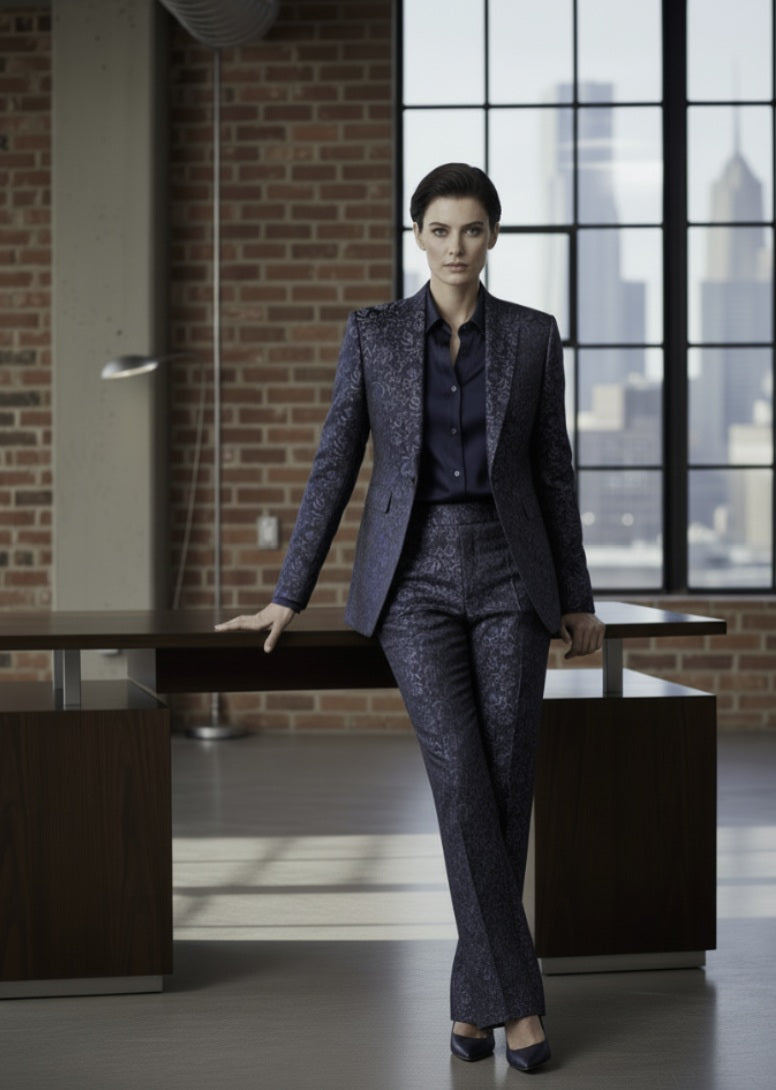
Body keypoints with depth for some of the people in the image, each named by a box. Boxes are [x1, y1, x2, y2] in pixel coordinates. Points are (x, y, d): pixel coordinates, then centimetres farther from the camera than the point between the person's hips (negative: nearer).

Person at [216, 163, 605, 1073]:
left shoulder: (532, 335, 5)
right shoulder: (373, 333, 3)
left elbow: (552, 473, 9)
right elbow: (334, 467, 4)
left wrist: (577, 601, 6)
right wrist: (288, 596, 2)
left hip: (508, 575, 1)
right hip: (414, 578, -1)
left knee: (507, 783, -3)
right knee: (462, 778, -15)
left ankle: (474, 995, 12)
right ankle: (516, 995, -7)